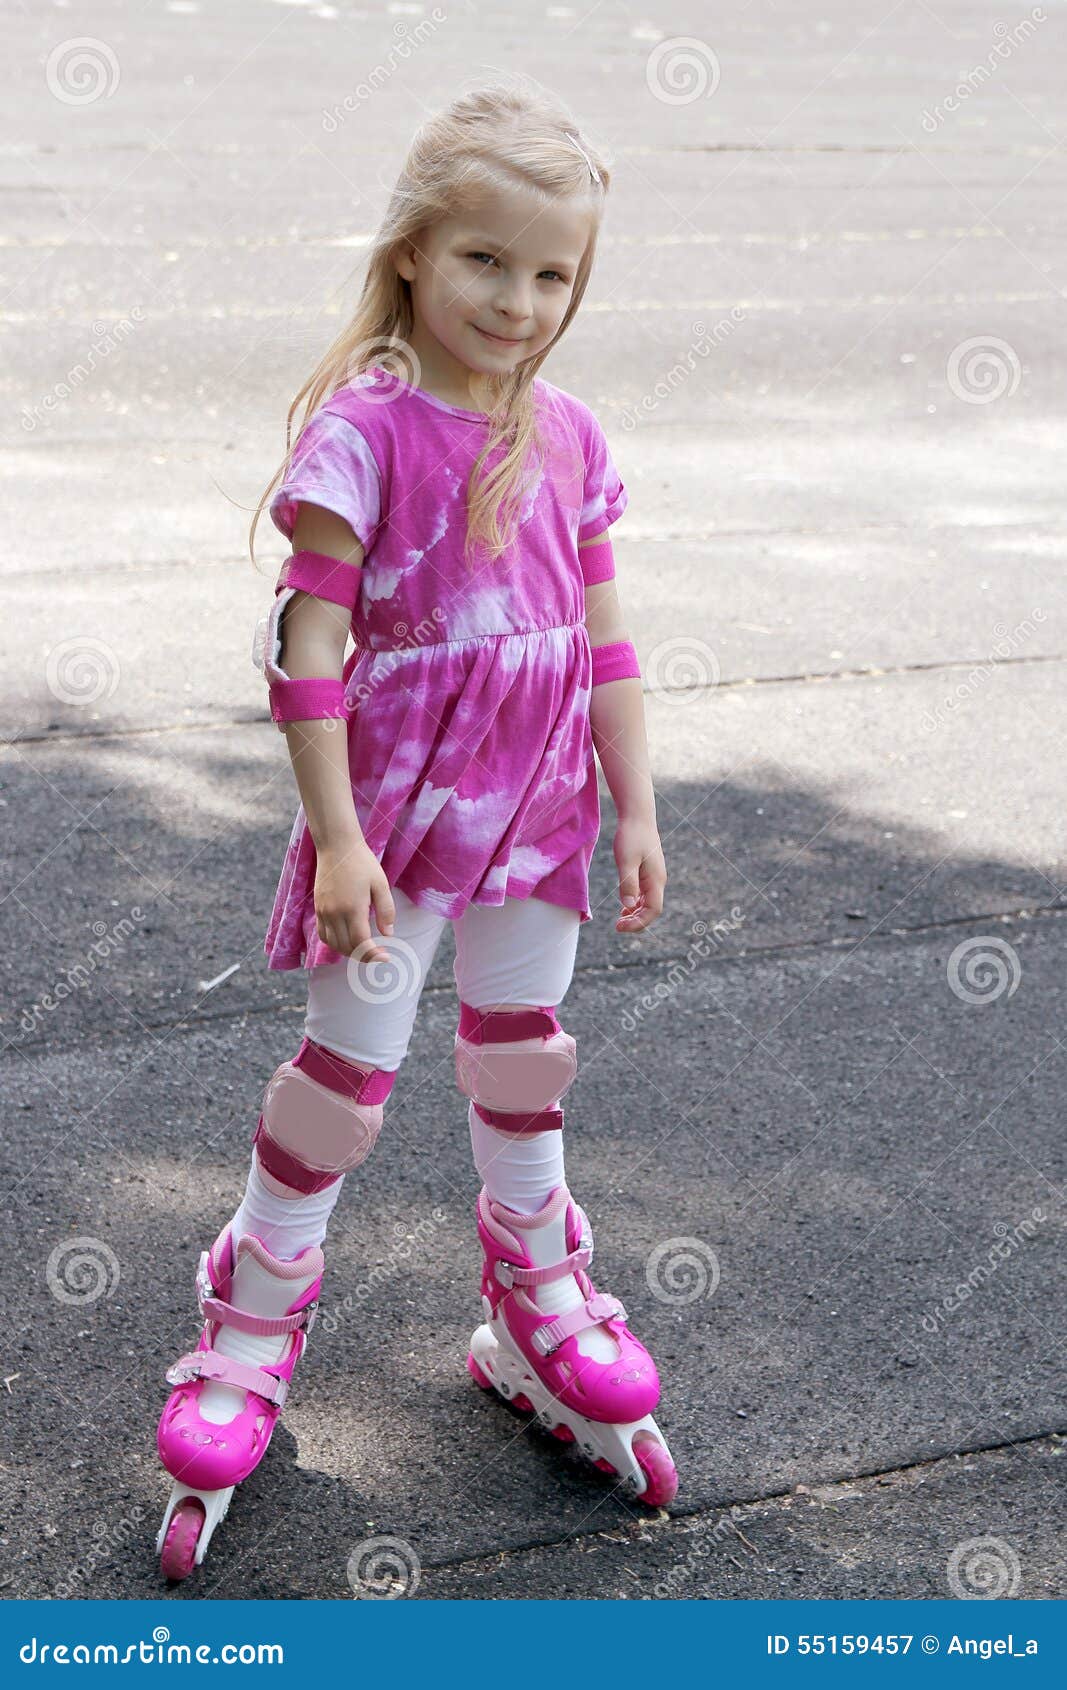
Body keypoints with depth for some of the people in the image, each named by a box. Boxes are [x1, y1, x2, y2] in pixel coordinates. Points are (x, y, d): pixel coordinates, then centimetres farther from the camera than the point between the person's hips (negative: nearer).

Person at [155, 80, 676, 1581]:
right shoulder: (367, 425, -16)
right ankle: (249, 1343, 22)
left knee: (524, 1065, 19)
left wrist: (635, 809, 8)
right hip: (403, 802, -5)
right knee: (350, 1075, 2)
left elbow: (604, 641, 8)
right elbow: (308, 643, -17)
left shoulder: (567, 437, 2)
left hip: (541, 811, 5)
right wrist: (337, 836, -19)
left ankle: (540, 1318, 39)